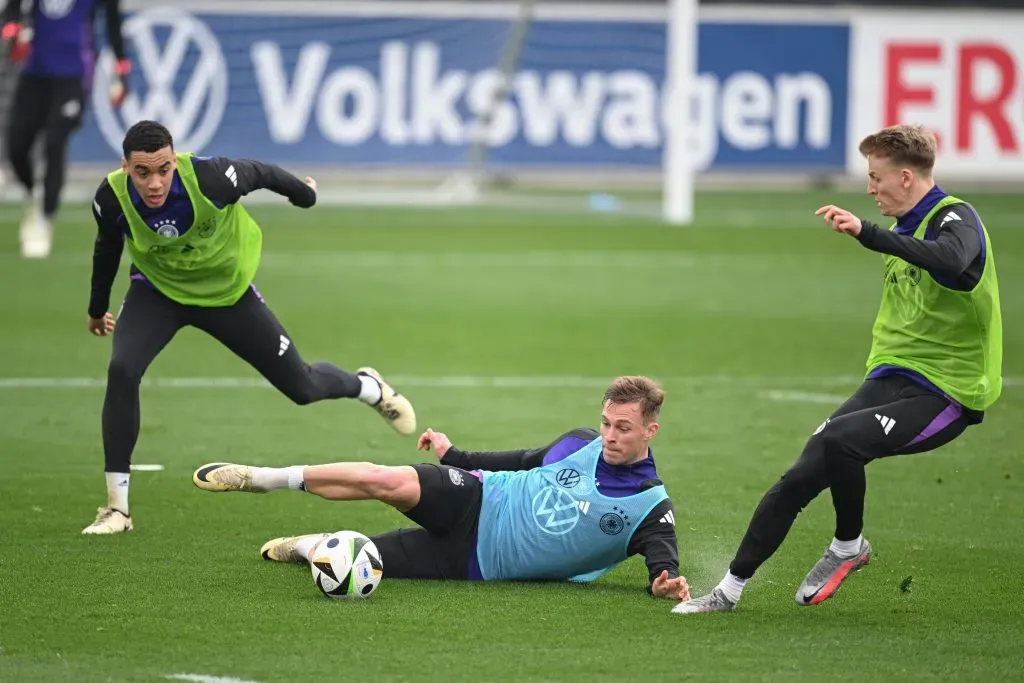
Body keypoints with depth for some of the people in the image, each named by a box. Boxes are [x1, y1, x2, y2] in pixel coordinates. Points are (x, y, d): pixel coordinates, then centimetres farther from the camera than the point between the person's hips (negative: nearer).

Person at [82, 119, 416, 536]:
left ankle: (369, 388, 49)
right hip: (157, 292, 1)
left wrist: (304, 193, 9)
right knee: (122, 371, -27)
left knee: (301, 387, 10)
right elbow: (107, 249, -4)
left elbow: (262, 174, -12)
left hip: (228, 293, -1)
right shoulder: (112, 199, -28)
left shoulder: (209, 178, -36)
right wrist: (97, 309, 12)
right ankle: (117, 507, -17)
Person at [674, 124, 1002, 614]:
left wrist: (867, 233, -41)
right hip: (891, 377, 8)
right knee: (801, 476, -8)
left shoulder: (954, 218, -13)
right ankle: (731, 588, 0)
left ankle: (848, 547, -6)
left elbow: (951, 261, -38)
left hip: (944, 392, -8)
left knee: (839, 439, -31)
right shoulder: (907, 226, 16)